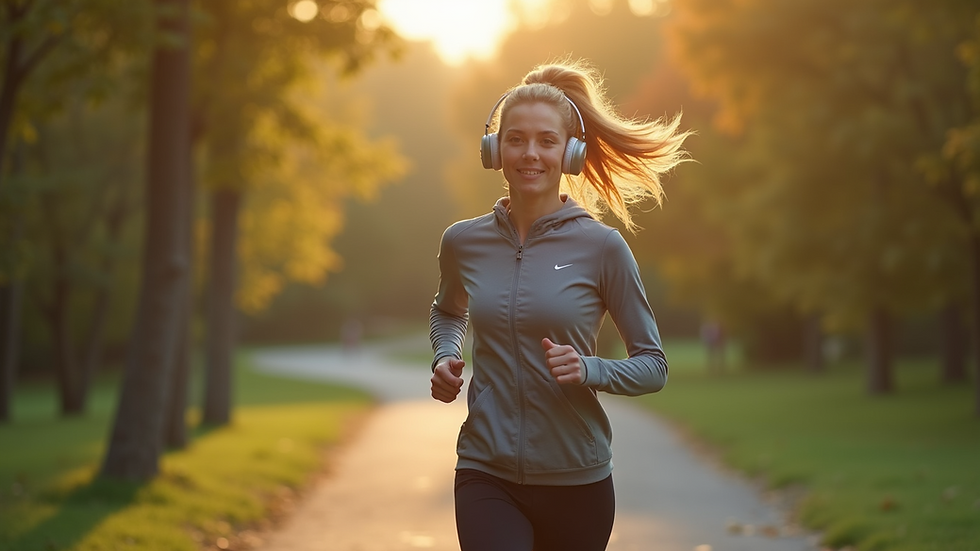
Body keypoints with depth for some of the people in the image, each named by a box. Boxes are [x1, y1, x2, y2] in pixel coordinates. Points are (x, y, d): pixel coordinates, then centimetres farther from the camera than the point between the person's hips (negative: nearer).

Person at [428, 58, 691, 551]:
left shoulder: (601, 247, -6)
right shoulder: (463, 242, 2)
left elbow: (653, 365, 0)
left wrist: (588, 370, -19)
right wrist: (445, 357, 5)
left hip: (576, 480, 0)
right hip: (487, 477, 1)